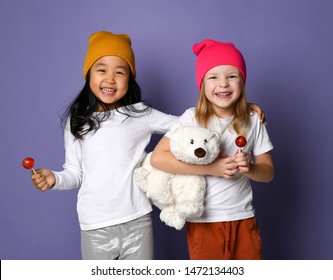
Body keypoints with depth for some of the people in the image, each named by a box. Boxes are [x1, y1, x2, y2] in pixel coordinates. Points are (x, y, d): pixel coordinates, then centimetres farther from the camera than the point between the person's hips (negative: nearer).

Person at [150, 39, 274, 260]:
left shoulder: (252, 120, -2)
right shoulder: (193, 118, -11)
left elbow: (268, 172, 3)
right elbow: (158, 158, -20)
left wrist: (249, 168, -20)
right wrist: (211, 168, -23)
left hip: (244, 219, 3)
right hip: (204, 221, -2)